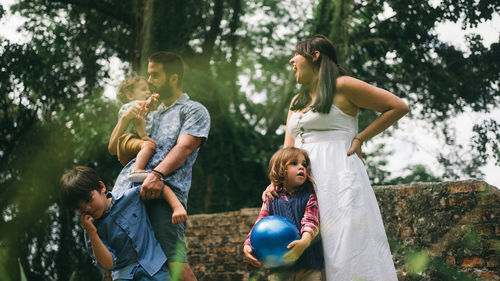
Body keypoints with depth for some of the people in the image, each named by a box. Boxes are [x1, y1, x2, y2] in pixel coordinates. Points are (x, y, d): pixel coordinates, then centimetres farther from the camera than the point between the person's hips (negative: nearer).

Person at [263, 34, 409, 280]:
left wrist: (360, 139, -3)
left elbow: (399, 107, 0)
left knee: (346, 252, -10)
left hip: (338, 176, -7)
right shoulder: (297, 101, 22)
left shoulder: (342, 86, 1)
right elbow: (288, 148, 16)